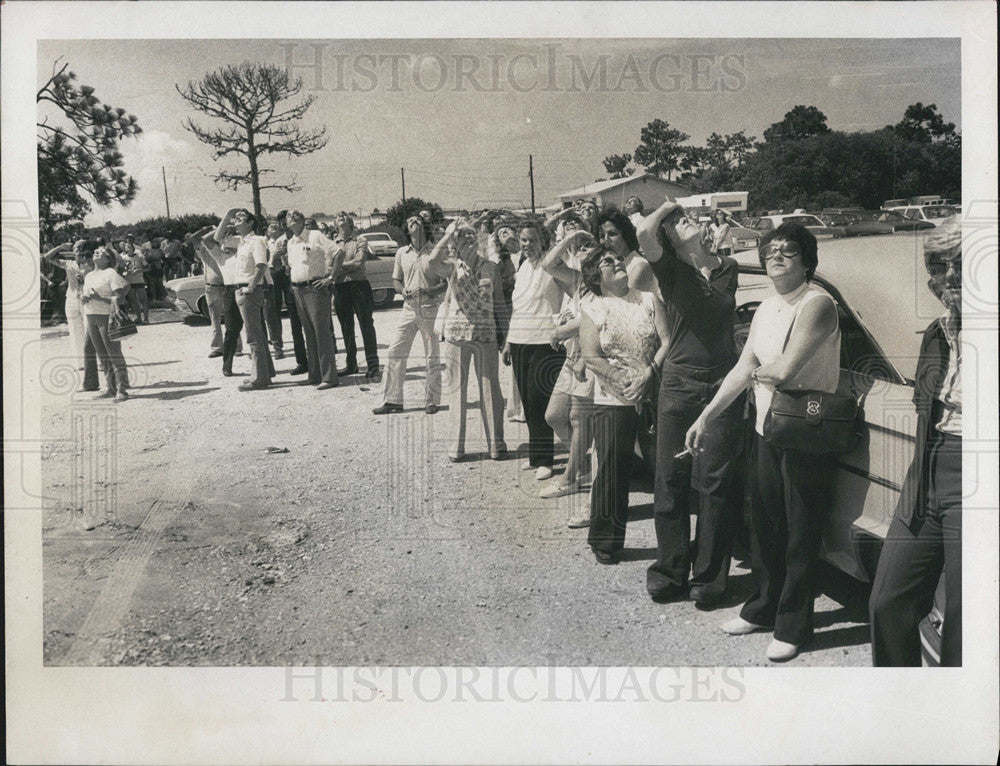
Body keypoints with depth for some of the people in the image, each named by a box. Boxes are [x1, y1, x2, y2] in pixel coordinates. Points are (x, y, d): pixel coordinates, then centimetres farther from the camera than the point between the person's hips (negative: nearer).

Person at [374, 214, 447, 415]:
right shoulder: (402, 253, 8)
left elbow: (447, 282, -4)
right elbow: (396, 280, 17)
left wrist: (428, 291, -19)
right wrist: (403, 290, -5)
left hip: (431, 309, -4)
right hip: (409, 308, 4)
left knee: (432, 357, 3)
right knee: (395, 352, 0)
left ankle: (431, 401, 14)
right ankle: (392, 400, 8)